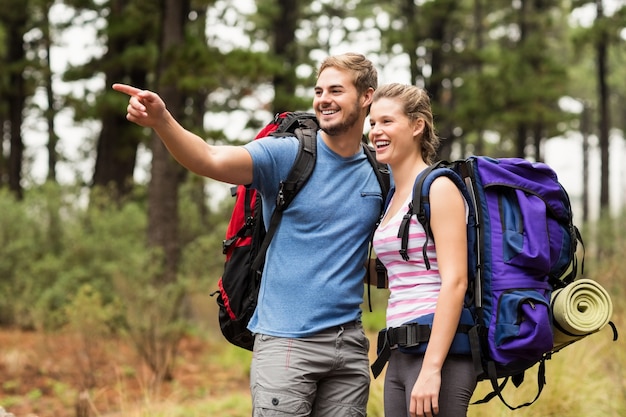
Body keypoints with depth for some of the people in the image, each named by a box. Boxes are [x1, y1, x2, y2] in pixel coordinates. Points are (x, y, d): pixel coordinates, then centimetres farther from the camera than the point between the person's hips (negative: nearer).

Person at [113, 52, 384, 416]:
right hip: (287, 341, -4)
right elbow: (211, 160, -19)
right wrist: (161, 121, -36)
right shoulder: (287, 156, -3)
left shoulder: (380, 175, 8)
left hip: (349, 343, 4)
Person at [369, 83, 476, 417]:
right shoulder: (395, 196, 17)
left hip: (439, 351, -9)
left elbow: (454, 282, -17)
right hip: (401, 356, 9)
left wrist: (431, 368, -23)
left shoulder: (439, 188, -8)